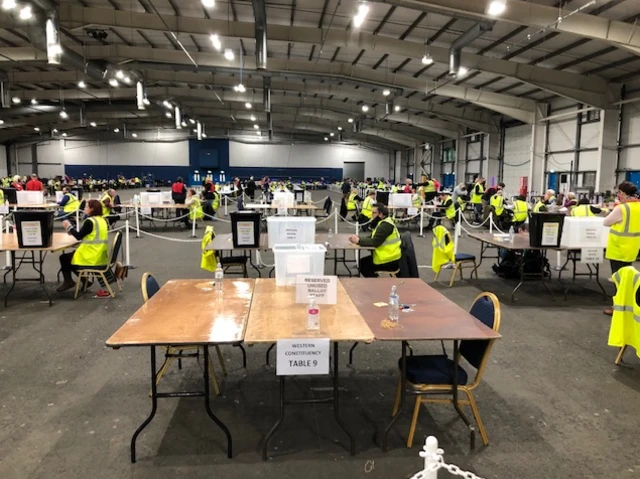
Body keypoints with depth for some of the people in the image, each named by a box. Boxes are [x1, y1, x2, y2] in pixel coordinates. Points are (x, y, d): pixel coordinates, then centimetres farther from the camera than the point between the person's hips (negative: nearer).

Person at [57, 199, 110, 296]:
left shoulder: (90, 221, -17)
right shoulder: (102, 220, 9)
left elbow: (79, 236, -11)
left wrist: (69, 226, 2)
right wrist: (72, 230, 12)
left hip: (92, 258, -8)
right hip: (100, 256, 8)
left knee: (64, 258, 12)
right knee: (71, 255, 27)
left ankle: (68, 281, 18)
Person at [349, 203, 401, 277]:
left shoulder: (386, 225, -21)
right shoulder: (384, 222, 13)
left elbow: (375, 242, -27)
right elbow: (371, 237, 12)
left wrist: (358, 240, -17)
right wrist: (358, 237, -2)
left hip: (391, 261, -10)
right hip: (389, 256, 10)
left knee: (362, 264, -3)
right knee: (363, 261, 11)